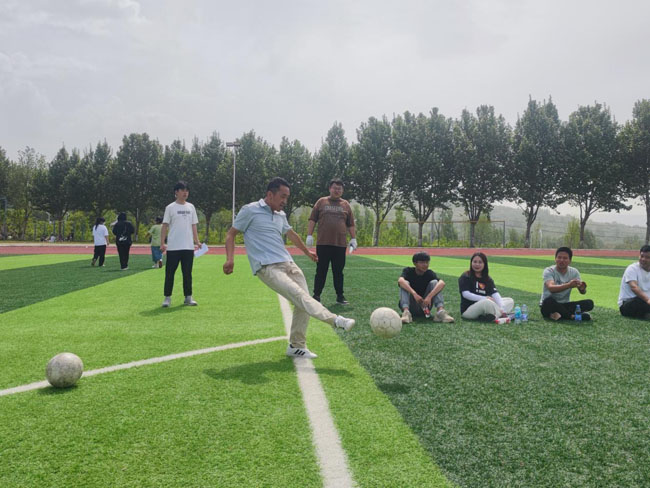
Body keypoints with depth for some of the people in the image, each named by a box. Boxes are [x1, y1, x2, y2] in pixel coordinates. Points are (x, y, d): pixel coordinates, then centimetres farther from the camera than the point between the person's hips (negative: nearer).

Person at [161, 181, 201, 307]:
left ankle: (188, 297, 13)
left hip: (188, 246, 3)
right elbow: (165, 226, -2)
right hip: (173, 247, -3)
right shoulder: (170, 207, 0)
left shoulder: (191, 207, 11)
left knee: (187, 273, 7)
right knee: (170, 273, 1)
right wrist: (162, 243, -10)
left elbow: (193, 226, 13)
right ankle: (167, 297, 9)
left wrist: (197, 241, 4)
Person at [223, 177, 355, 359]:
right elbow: (231, 234, 3)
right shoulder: (250, 211, -1)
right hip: (268, 268, -7)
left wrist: (307, 252, 48)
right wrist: (230, 259, -12)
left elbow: (291, 234, 36)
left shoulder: (281, 215, 18)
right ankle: (336, 320, -38)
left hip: (288, 264, 8)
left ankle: (296, 346, 9)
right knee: (299, 295, -25)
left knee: (302, 303, -3)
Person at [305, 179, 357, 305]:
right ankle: (316, 296, 9)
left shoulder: (346, 205, 13)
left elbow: (351, 224, 14)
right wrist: (309, 235, -3)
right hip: (323, 243, -2)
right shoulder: (321, 202, 7)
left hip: (340, 244, 2)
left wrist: (353, 239, 7)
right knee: (321, 271, 2)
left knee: (338, 272, 7)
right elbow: (312, 220, 6)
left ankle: (340, 296, 15)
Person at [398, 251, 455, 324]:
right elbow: (400, 281, -31)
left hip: (424, 305, 1)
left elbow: (442, 283, -25)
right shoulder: (408, 271, -7)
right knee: (405, 284, -24)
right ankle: (406, 312, -45)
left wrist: (429, 296, -41)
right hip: (411, 307, -1)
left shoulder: (429, 273, -3)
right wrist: (414, 294, -45)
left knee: (434, 282, -16)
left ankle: (440, 311, -35)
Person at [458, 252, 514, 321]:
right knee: (487, 302, -37)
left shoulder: (488, 279, 12)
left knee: (510, 301, -3)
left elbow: (495, 293, -3)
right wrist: (485, 298, -24)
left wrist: (502, 308, -21)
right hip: (467, 310, -7)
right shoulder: (465, 277, -4)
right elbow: (465, 294, -17)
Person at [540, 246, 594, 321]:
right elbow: (551, 288, -33)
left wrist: (582, 288, -33)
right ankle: (573, 316, -22)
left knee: (589, 303, -15)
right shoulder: (549, 271, -13)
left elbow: (582, 292, -8)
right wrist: (569, 285, -48)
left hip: (564, 305, 5)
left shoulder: (574, 272, 1)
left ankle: (560, 314, -24)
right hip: (548, 306, -4)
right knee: (549, 300, -39)